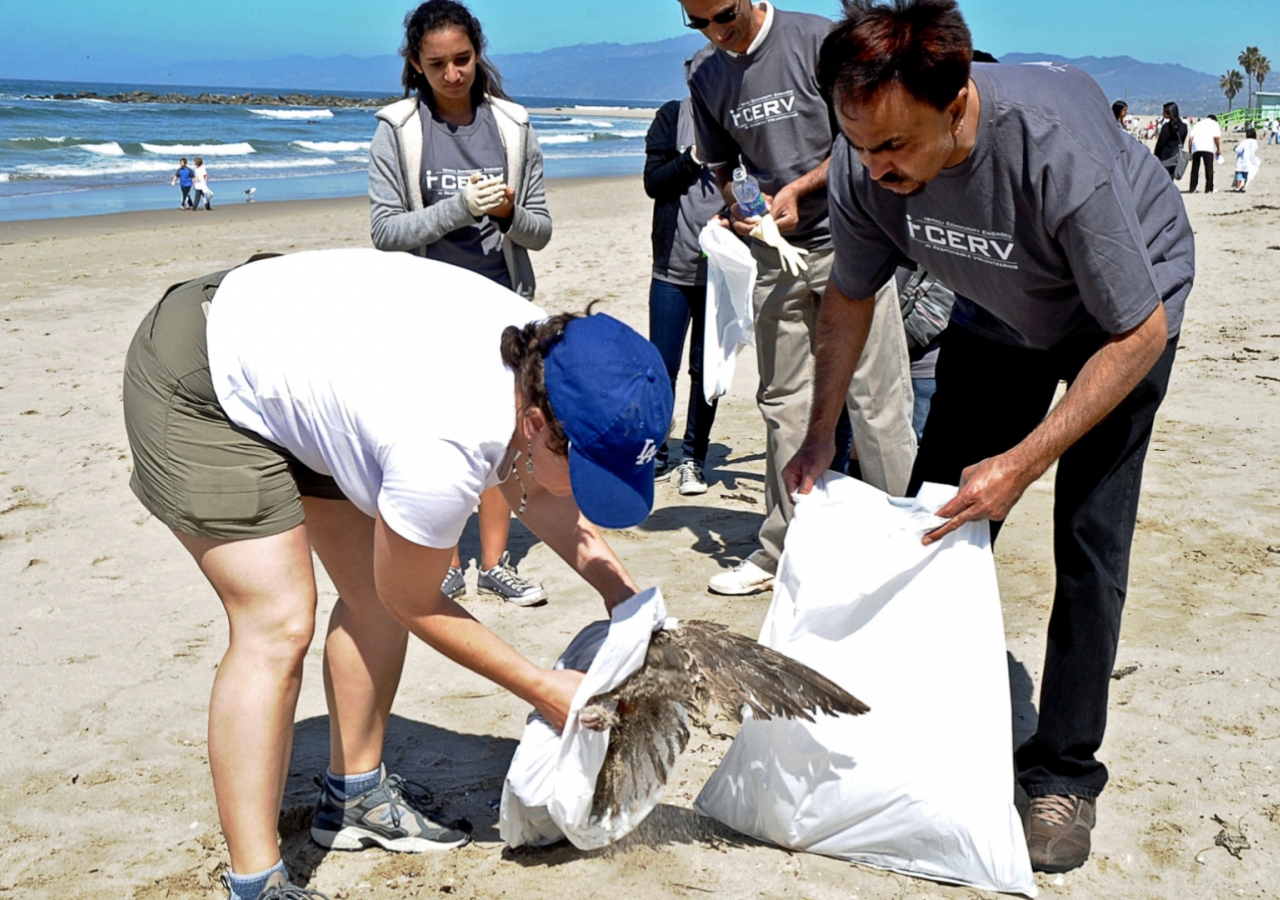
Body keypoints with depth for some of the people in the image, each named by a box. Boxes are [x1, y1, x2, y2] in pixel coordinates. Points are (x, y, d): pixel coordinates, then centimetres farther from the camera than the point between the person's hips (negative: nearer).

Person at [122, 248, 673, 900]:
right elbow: (415, 604, -17)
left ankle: (355, 796, 23)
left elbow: (533, 489, 6)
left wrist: (620, 591, -6)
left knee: (373, 595, 6)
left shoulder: (544, 356, -15)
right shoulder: (444, 453, -37)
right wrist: (542, 689, -11)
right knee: (279, 626, -16)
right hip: (197, 388, -9)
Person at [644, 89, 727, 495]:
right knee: (661, 366, 3)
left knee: (707, 368, 6)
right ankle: (656, 453, 19)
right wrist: (695, 157, -15)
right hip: (673, 268, 0)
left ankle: (694, 458, 18)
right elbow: (653, 181, -4)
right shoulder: (673, 116, 3)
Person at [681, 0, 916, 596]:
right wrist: (738, 205, -4)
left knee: (877, 400, -6)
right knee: (783, 403, 10)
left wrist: (798, 187, -17)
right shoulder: (705, 77, 7)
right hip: (776, 253, 5)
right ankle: (780, 550, 19)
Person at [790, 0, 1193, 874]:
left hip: (1122, 311, -4)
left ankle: (1063, 775, 2)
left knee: (1089, 538, -12)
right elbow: (850, 299, -6)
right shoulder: (864, 163, -27)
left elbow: (1139, 334, -29)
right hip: (996, 312, 5)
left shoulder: (1059, 150, -41)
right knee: (938, 516, 2)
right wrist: (821, 436, -12)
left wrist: (1024, 462, -33)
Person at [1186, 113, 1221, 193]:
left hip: (1196, 149, 3)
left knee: (1195, 169, 9)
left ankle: (1192, 189, 7)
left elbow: (1190, 138, 13)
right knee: (1209, 169, 1)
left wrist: (1189, 151, 13)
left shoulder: (1197, 124, 27)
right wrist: (1219, 149, 9)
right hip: (1208, 149, -3)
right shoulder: (1214, 124, 17)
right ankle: (1208, 189, -2)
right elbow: (1216, 137, 1)